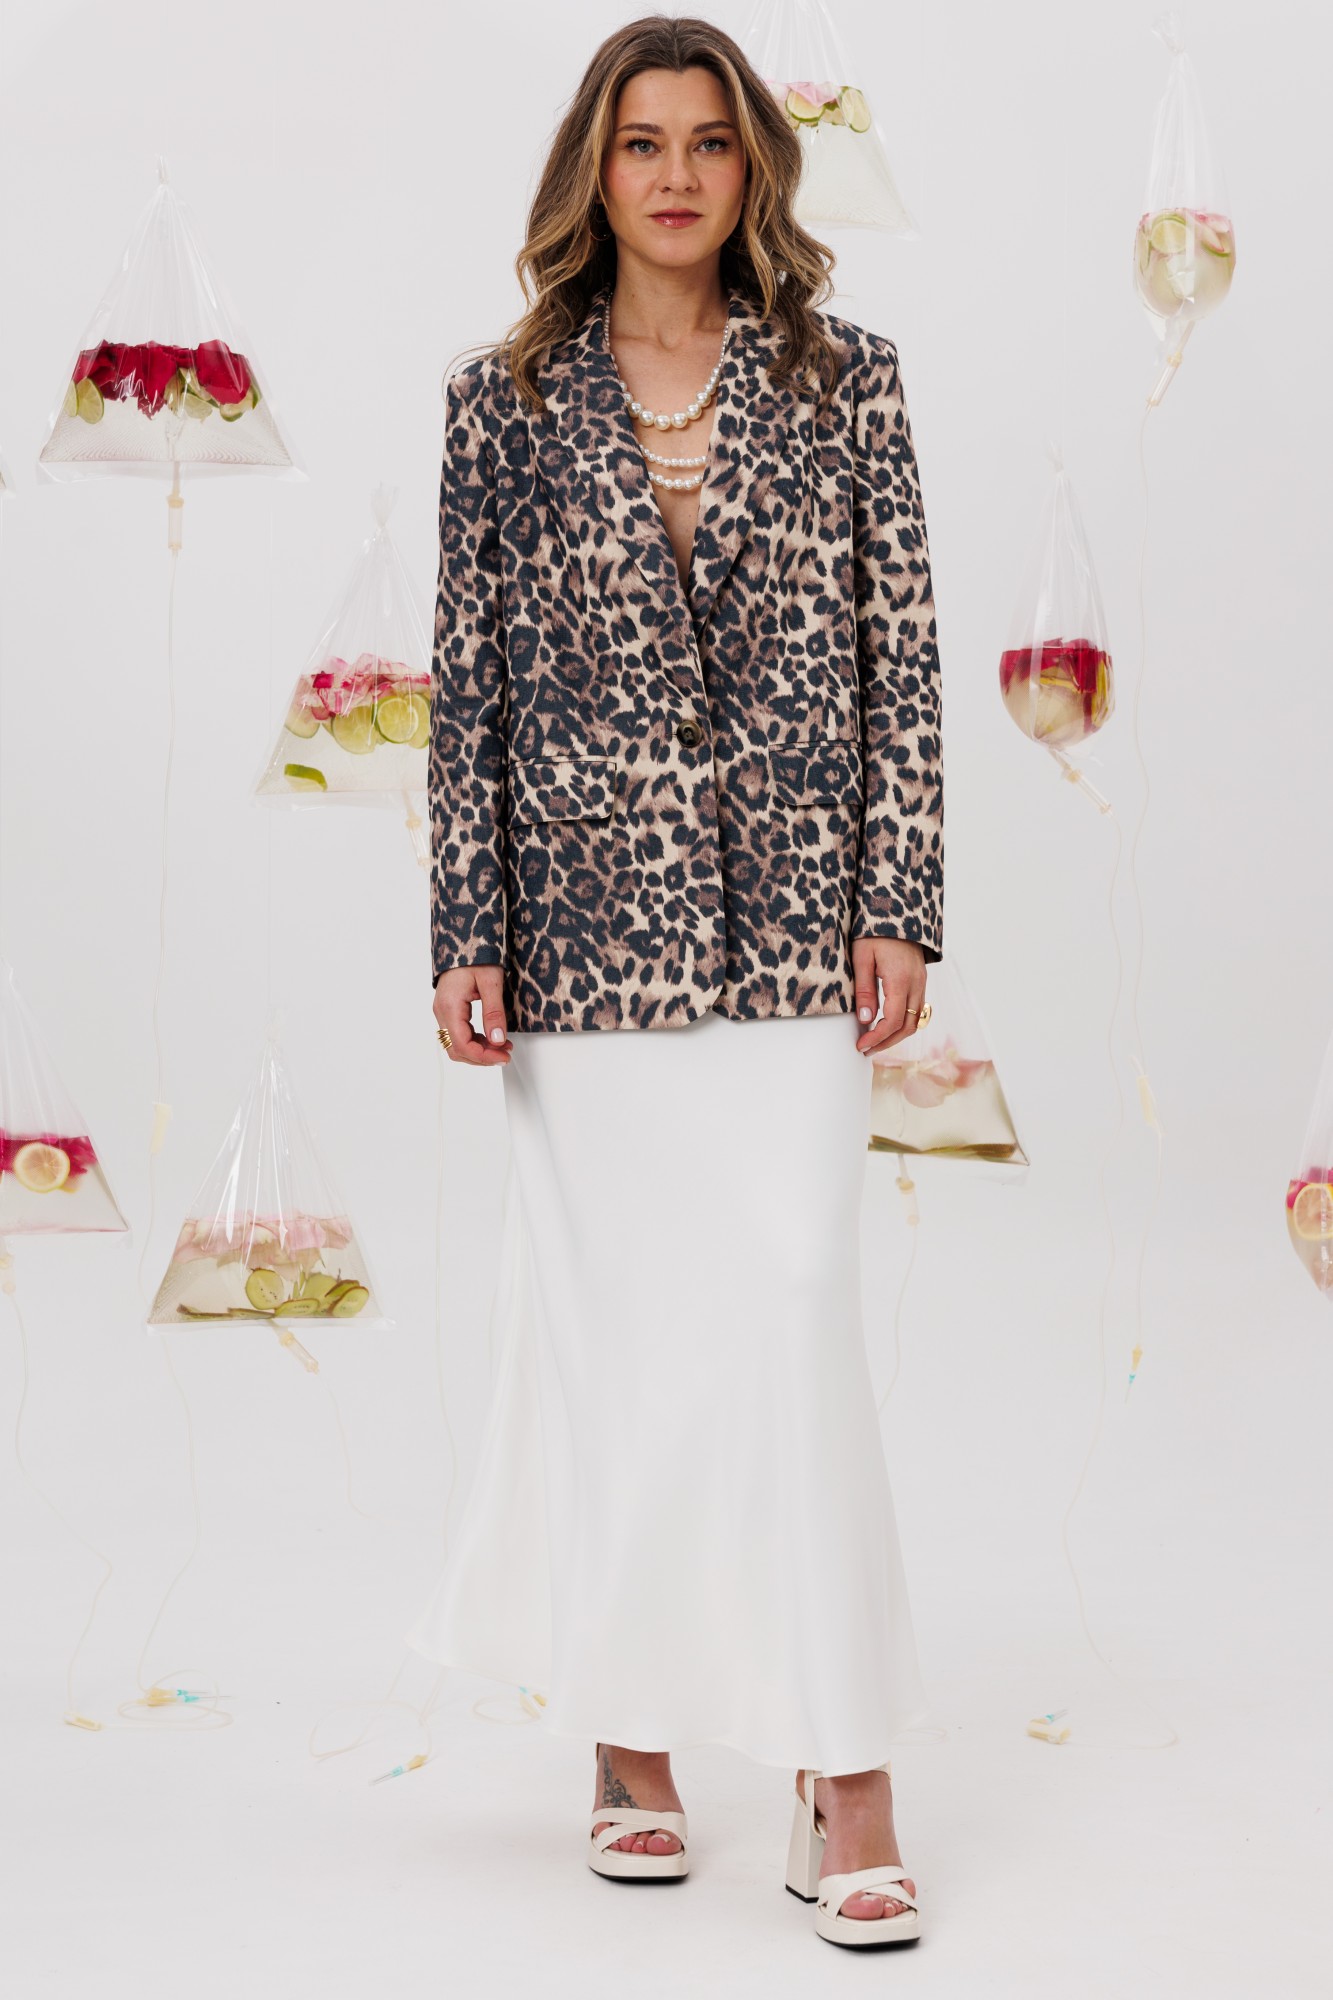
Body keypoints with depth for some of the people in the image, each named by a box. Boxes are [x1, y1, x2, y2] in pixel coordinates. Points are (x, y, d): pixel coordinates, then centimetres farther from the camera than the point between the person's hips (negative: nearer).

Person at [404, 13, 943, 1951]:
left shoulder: (843, 375, 6)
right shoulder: (507, 398, 6)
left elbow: (902, 655, 4)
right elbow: (468, 682, 5)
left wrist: (901, 908, -3)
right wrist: (466, 936, 0)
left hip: (790, 922, -1)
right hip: (587, 922, 1)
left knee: (793, 1322, -7)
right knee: (606, 1334, 6)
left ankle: (846, 1782, 0)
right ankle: (631, 1746, 22)